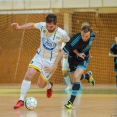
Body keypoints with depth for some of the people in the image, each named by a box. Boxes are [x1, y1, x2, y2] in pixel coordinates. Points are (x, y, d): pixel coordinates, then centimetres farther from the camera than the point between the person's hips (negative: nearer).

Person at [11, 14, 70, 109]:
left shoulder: (62, 34, -21)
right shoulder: (42, 26, -13)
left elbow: (70, 42, -2)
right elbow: (32, 25, 6)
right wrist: (19, 27, -3)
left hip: (51, 61, -2)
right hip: (39, 56, 2)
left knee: (40, 85, 5)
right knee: (28, 75, -18)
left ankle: (49, 86, 44)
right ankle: (21, 100, -10)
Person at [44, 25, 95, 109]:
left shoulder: (92, 36, -23)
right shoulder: (76, 39, -37)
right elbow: (62, 52, -40)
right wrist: (54, 66, -45)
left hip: (84, 59, 1)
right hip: (73, 58, 0)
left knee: (76, 77, -21)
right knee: (75, 78, 16)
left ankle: (71, 102, -17)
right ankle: (88, 76, 51)